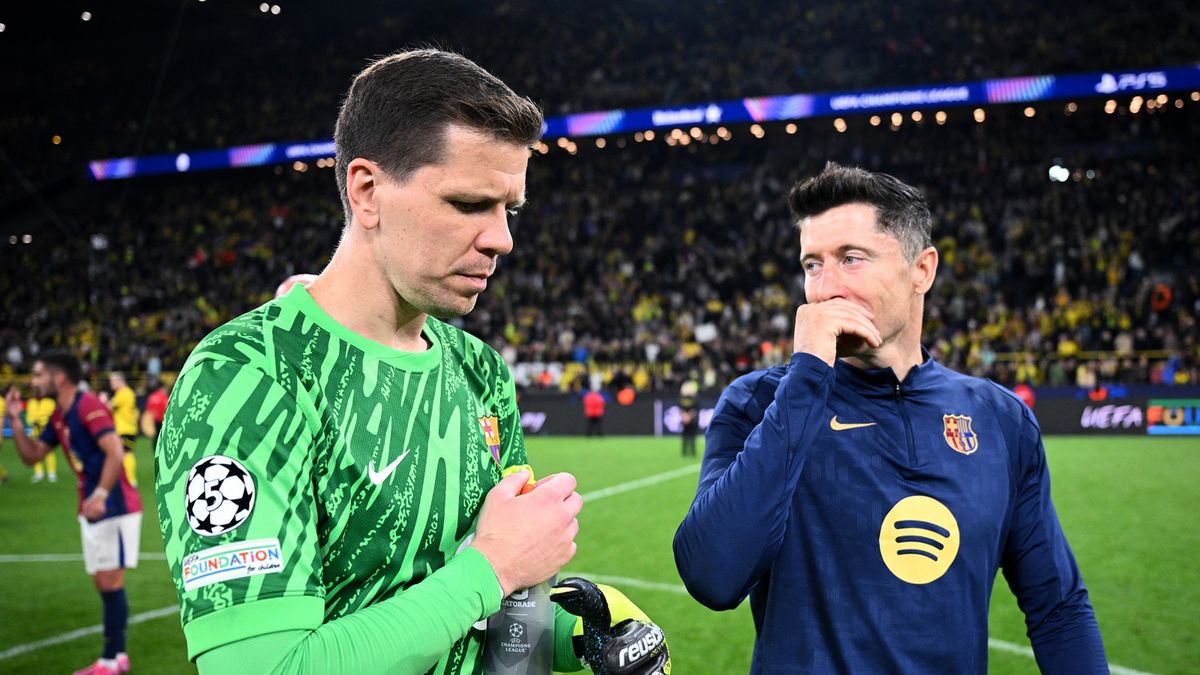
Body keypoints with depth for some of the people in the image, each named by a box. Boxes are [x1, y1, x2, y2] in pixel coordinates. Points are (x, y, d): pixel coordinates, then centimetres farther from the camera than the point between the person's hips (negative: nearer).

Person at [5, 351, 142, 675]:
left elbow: (115, 452, -26)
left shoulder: (88, 406, -16)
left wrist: (101, 494, -33)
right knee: (104, 584, 12)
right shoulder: (59, 417, 13)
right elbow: (31, 456, 17)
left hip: (114, 508, -9)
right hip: (92, 511, 9)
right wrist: (15, 421, 6)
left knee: (110, 583, -5)